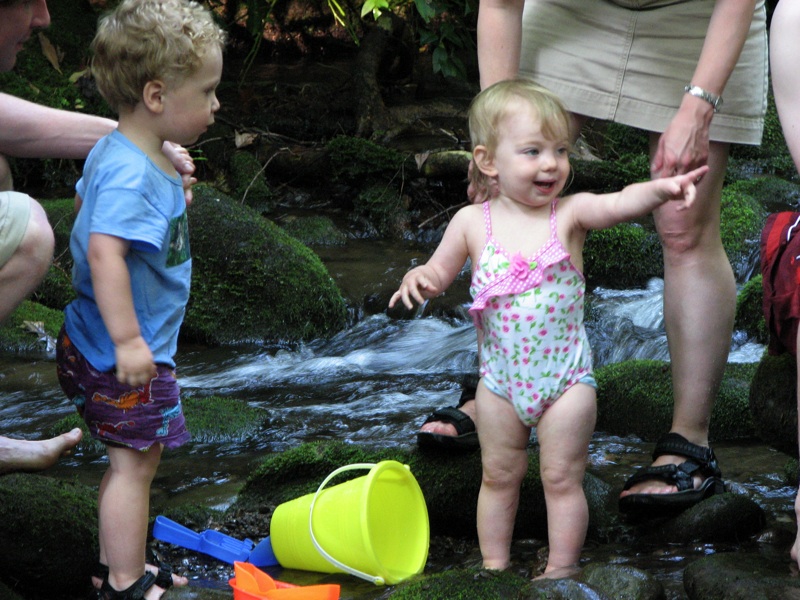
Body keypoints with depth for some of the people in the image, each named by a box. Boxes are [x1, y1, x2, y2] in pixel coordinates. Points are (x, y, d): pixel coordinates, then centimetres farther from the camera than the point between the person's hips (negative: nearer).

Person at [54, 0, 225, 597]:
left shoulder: (112, 151, 7)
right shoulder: (133, 174, -27)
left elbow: (83, 200, 26)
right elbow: (104, 252, -36)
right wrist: (127, 340, -35)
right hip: (123, 356, -10)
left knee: (134, 460, 19)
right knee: (134, 462, -1)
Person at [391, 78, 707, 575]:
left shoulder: (570, 213, -11)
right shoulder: (473, 222, -5)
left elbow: (619, 204, -29)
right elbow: (440, 272, 7)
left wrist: (660, 189, -49)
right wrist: (418, 280, -16)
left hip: (565, 376, -2)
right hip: (500, 375, 2)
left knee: (562, 479, 5)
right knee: (499, 477, 15)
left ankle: (560, 572, 17)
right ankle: (494, 568, 28)